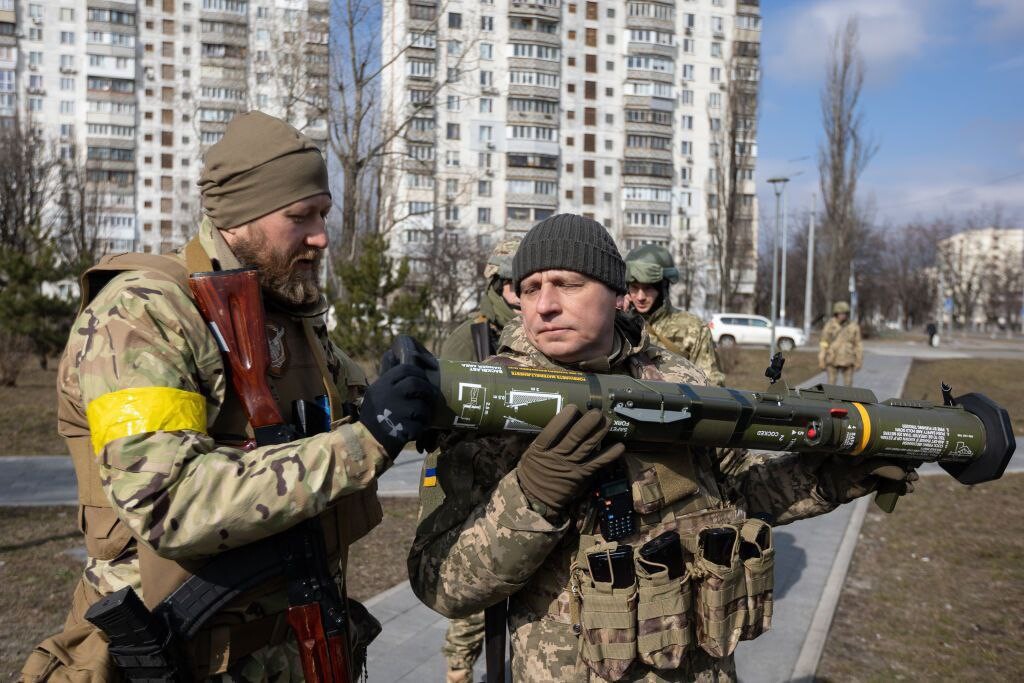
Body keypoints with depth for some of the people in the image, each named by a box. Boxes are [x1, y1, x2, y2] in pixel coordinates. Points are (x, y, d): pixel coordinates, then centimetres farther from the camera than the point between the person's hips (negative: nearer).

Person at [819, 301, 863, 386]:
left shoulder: (853, 327, -3)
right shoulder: (830, 325, -5)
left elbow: (858, 345, 1)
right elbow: (824, 344, -3)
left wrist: (859, 361, -2)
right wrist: (821, 361, -6)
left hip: (847, 361, 1)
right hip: (833, 360, -1)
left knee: (848, 385, 3)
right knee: (831, 385, 2)